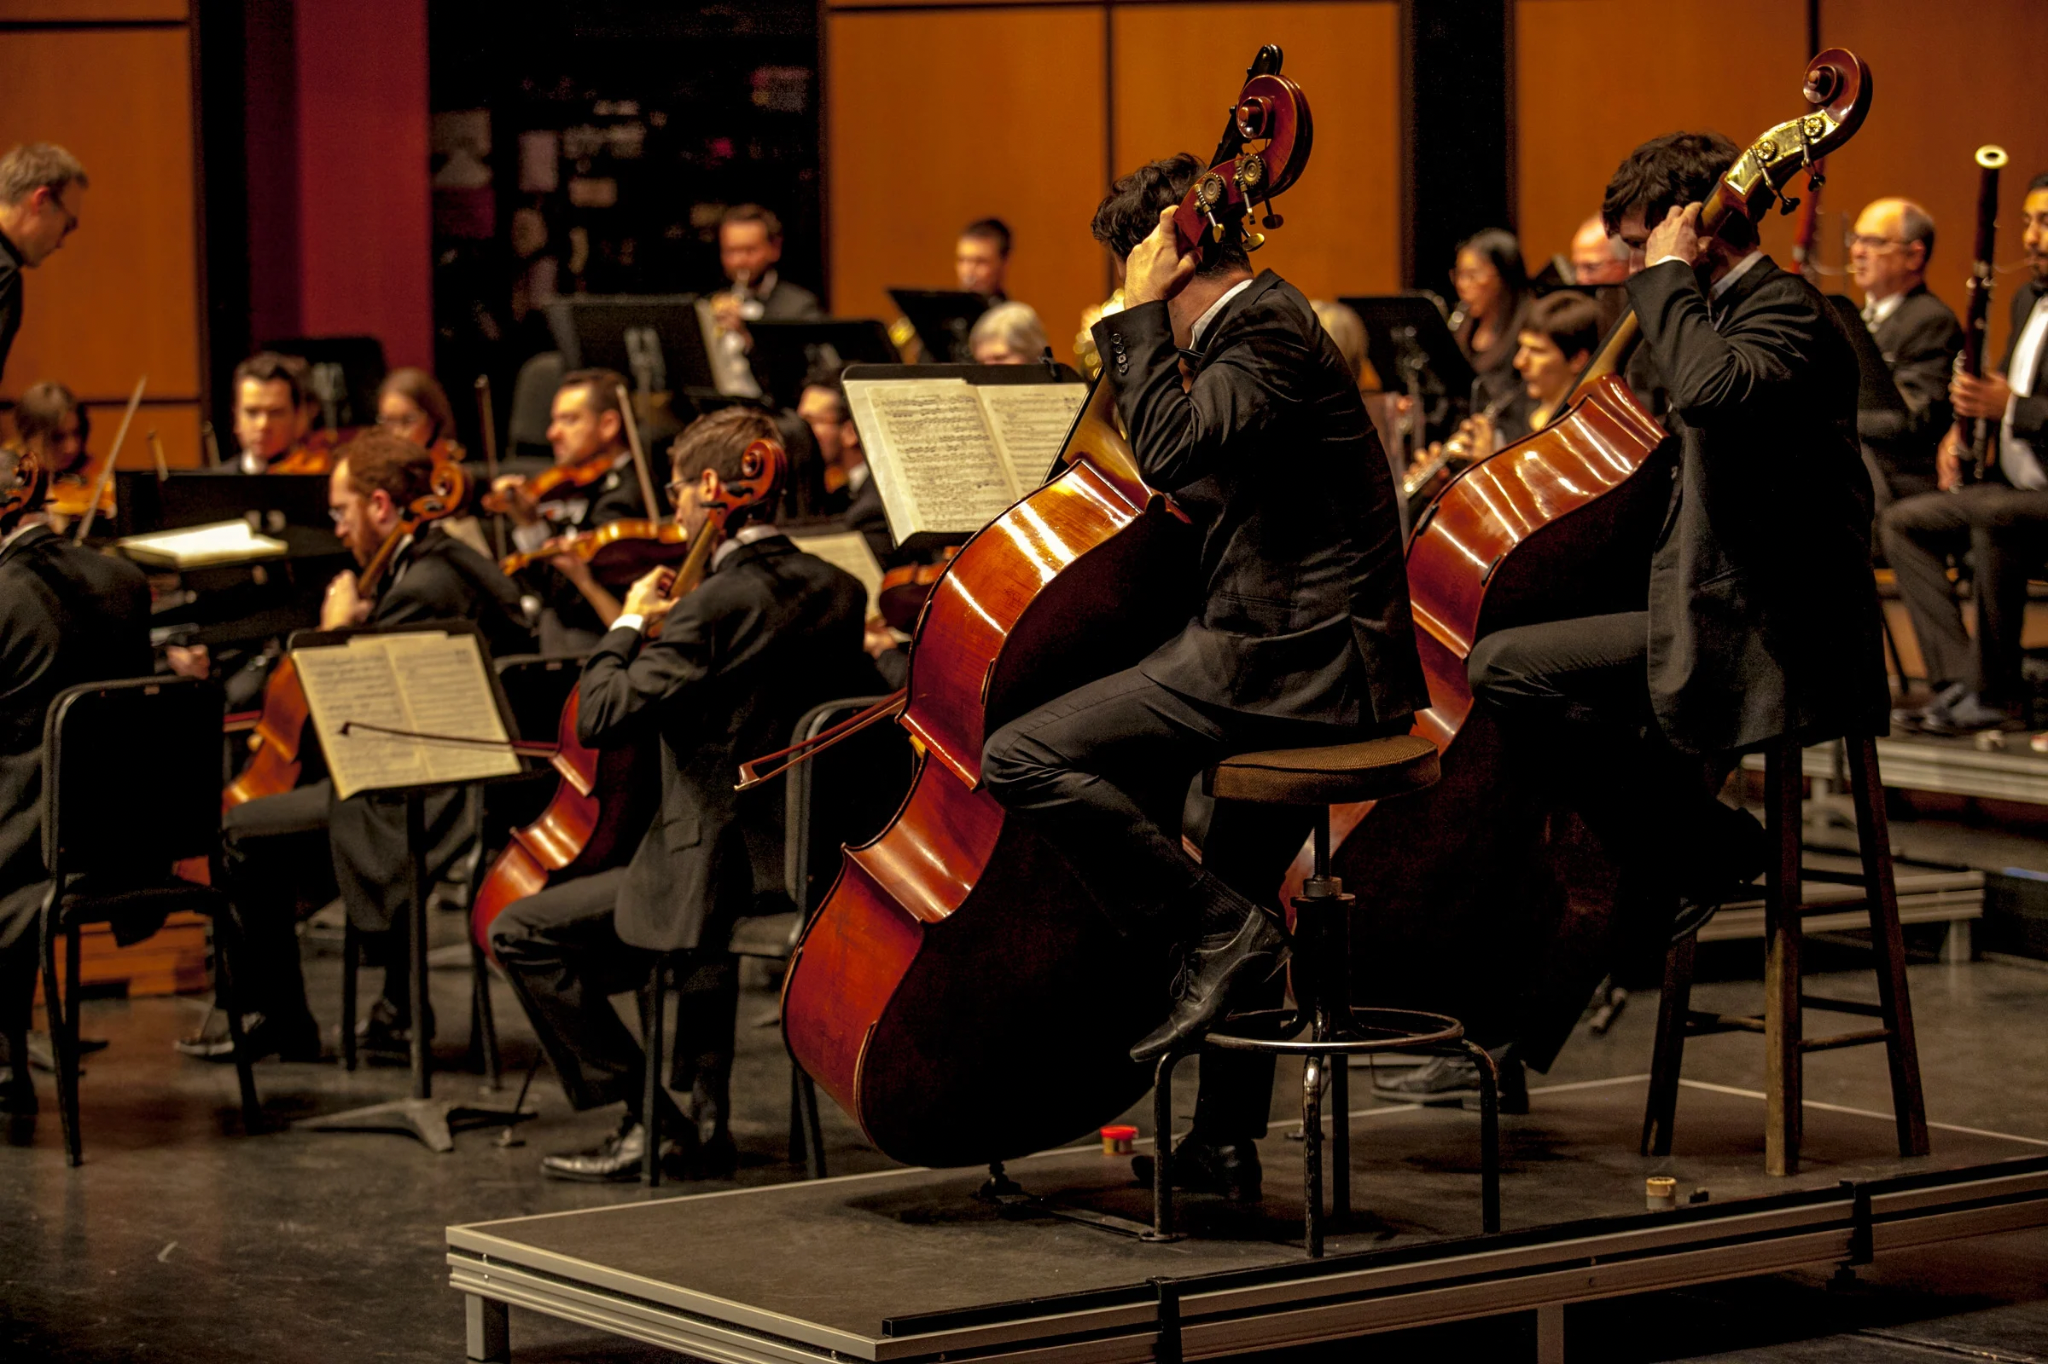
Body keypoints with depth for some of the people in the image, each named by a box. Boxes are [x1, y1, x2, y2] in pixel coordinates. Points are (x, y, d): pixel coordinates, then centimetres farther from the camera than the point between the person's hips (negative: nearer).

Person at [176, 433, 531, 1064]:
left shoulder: (419, 589, -21)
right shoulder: (461, 563, 10)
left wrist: (338, 629, -6)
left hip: (426, 807, -10)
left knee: (245, 831, -4)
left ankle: (280, 1020, 8)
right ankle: (402, 1006, 32)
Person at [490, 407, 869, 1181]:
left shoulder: (714, 607, -20)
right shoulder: (838, 592, 5)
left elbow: (602, 719, -21)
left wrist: (629, 625, -4)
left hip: (721, 869, -9)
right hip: (805, 855, 9)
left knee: (521, 933, 1)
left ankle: (649, 1117, -1)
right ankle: (706, 1117, 35)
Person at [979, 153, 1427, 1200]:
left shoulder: (1265, 328, -13)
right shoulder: (1271, 321, 18)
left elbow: (1173, 453, -27)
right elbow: (1195, 473, 27)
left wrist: (1139, 319, -17)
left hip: (1289, 659, -11)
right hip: (1325, 661, 11)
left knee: (1024, 757, -18)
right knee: (1237, 886, 28)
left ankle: (1219, 932, -13)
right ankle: (1226, 1142, 39)